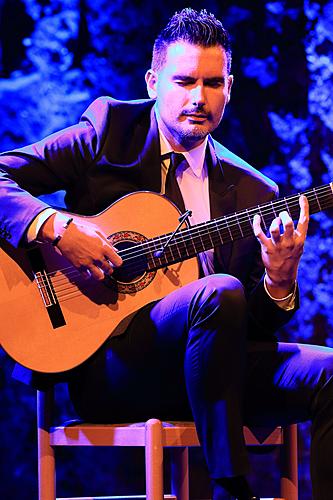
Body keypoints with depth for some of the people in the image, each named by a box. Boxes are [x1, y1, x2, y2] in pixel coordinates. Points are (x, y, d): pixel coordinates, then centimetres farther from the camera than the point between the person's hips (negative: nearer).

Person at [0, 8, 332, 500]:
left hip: (212, 368, 4)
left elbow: (257, 323, 11)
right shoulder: (109, 132, 5)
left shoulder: (254, 192, 13)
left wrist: (280, 279, -10)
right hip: (105, 363, -4)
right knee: (220, 292, -33)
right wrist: (57, 228, -19)